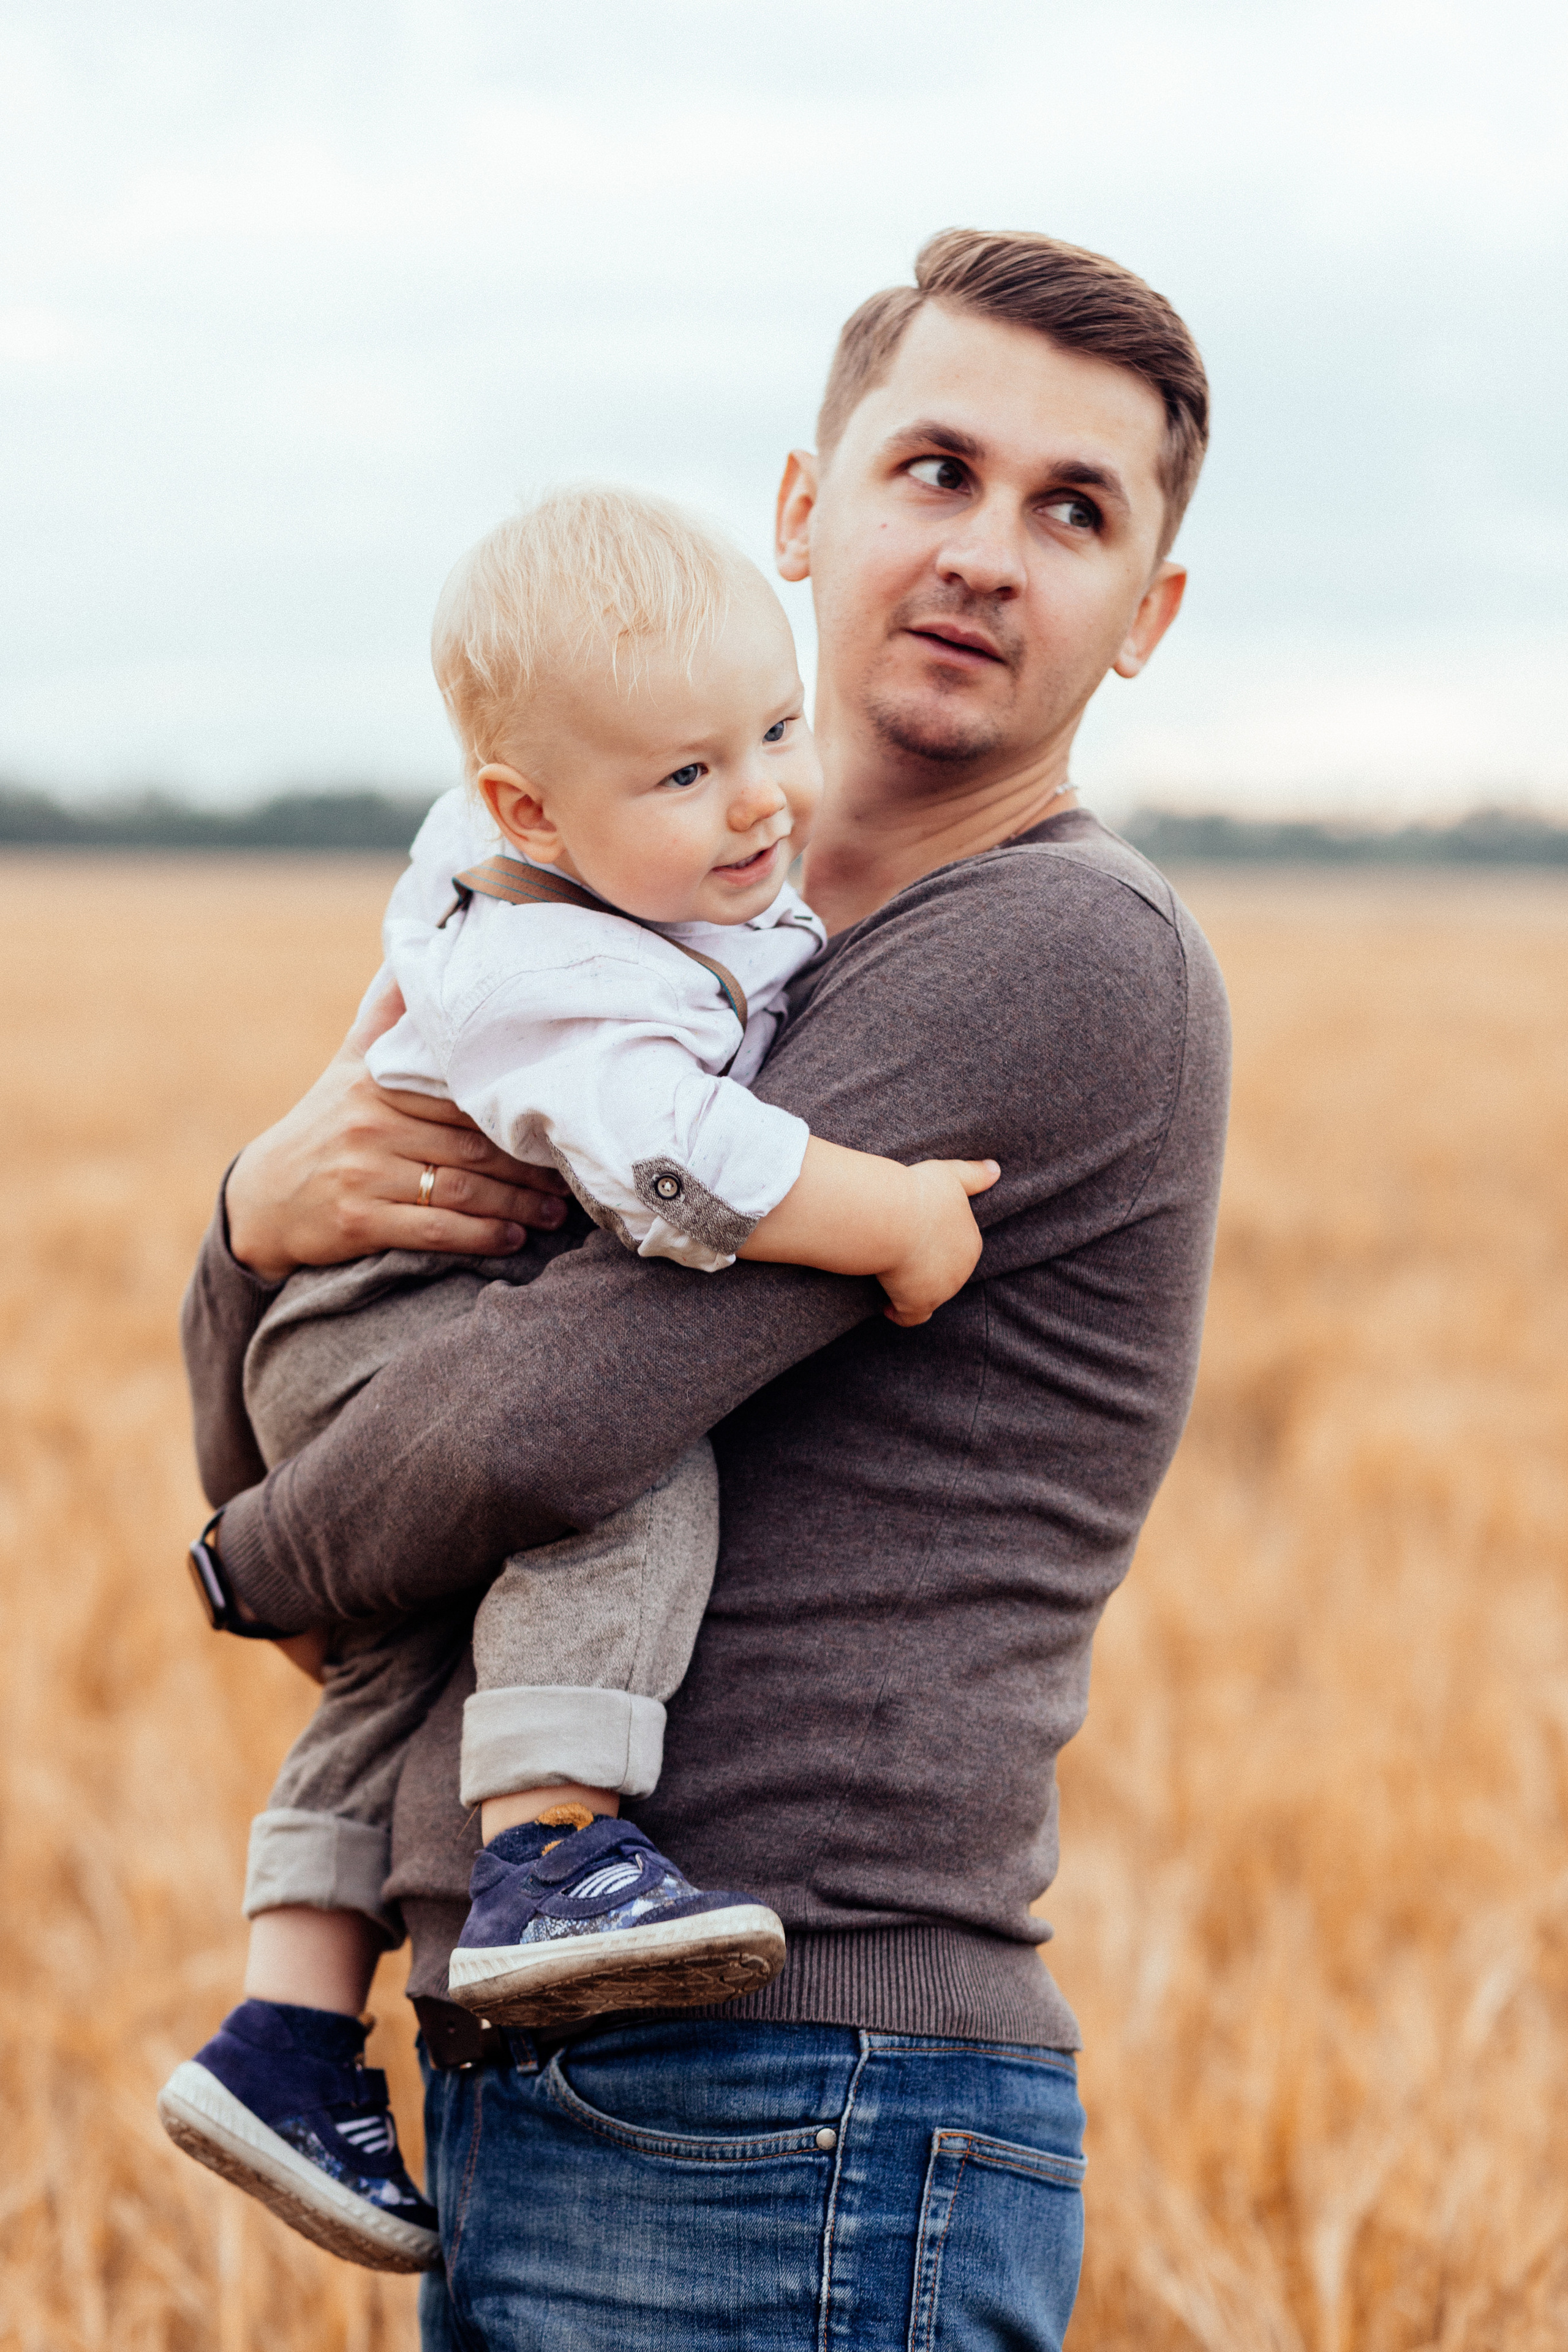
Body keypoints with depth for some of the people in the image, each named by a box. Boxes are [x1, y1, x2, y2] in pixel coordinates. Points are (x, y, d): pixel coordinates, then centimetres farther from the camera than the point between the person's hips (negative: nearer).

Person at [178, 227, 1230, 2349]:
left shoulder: (1074, 959, -11)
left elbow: (541, 1432, -18)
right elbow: (275, 1453, 15)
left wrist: (273, 1563, 3)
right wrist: (270, 1217, -7)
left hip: (792, 2149, -8)